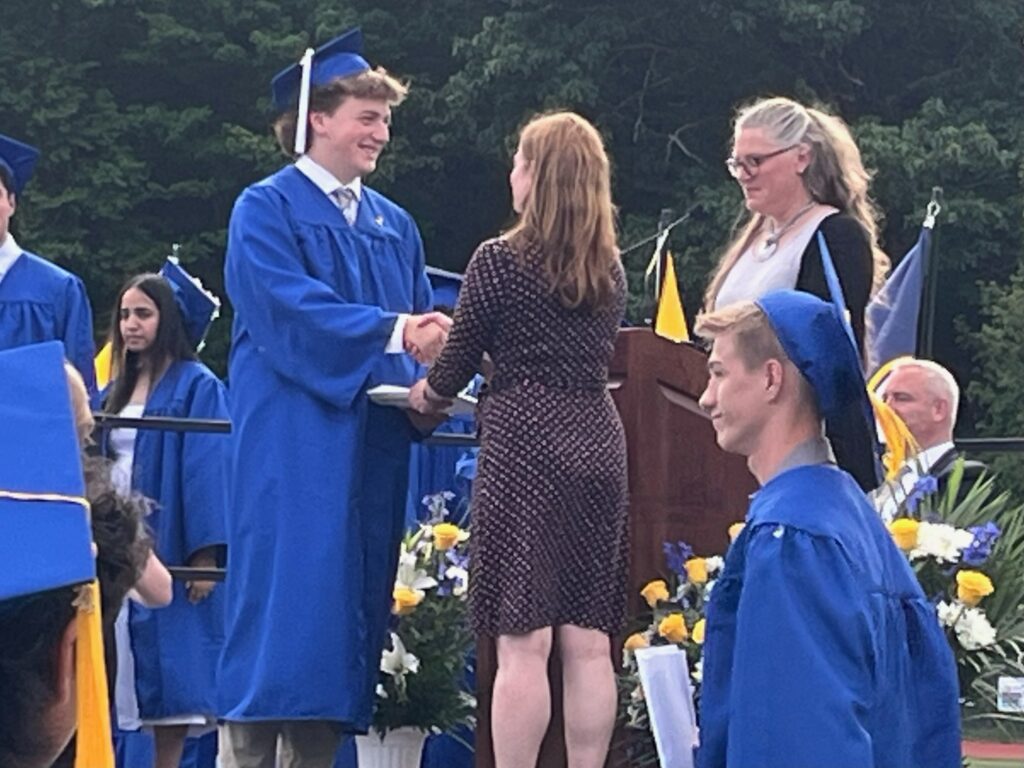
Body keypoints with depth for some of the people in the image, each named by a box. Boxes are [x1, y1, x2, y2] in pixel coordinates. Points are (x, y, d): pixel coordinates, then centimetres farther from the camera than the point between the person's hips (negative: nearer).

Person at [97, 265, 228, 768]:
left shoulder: (196, 386, -5)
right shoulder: (118, 391, 16)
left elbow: (208, 469, -12)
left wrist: (205, 554, -19)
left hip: (167, 546, -7)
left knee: (170, 667, -7)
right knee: (126, 667, 4)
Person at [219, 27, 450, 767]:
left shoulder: (395, 226, 18)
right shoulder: (266, 209, -1)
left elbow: (421, 326, 14)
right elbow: (291, 310, -16)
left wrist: (431, 367, -8)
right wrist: (393, 332, -24)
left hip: (373, 448, 6)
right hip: (292, 445, -6)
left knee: (345, 609, 3)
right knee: (283, 596, -12)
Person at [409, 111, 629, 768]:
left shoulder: (500, 261, -6)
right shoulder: (611, 270, 10)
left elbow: (460, 358, 0)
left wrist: (428, 394, 21)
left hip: (524, 443, -5)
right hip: (598, 440, 5)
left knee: (523, 640, -6)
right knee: (589, 642, 5)